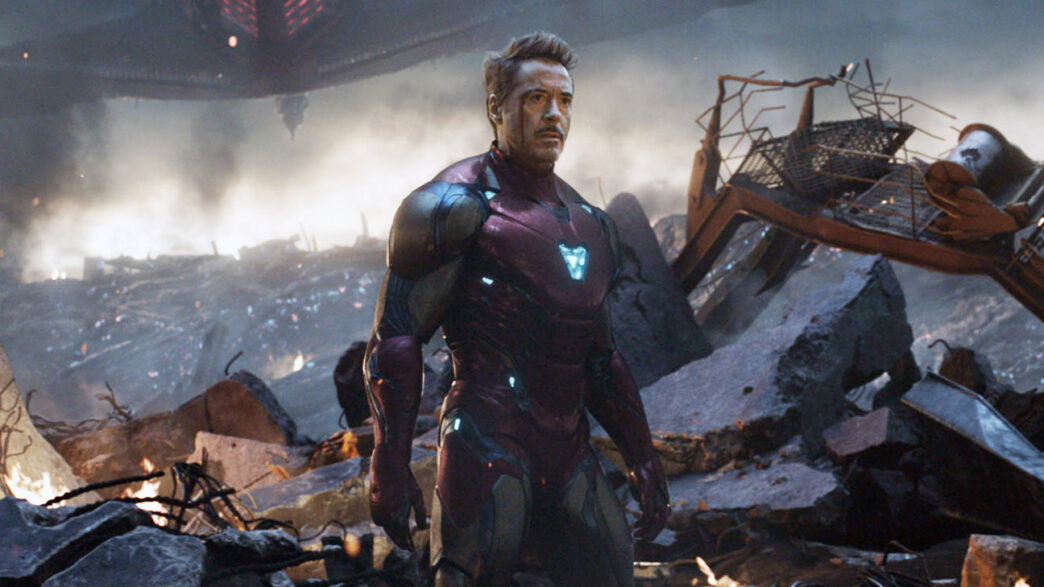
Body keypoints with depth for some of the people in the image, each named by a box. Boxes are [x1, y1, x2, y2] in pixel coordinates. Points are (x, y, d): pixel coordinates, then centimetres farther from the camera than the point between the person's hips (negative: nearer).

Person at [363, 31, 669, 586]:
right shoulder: (460, 204, -3)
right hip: (487, 444, -7)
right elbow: (394, 341, -8)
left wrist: (643, 461, 19)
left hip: (570, 456, 7)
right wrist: (389, 467, -15)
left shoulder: (589, 224, 19)